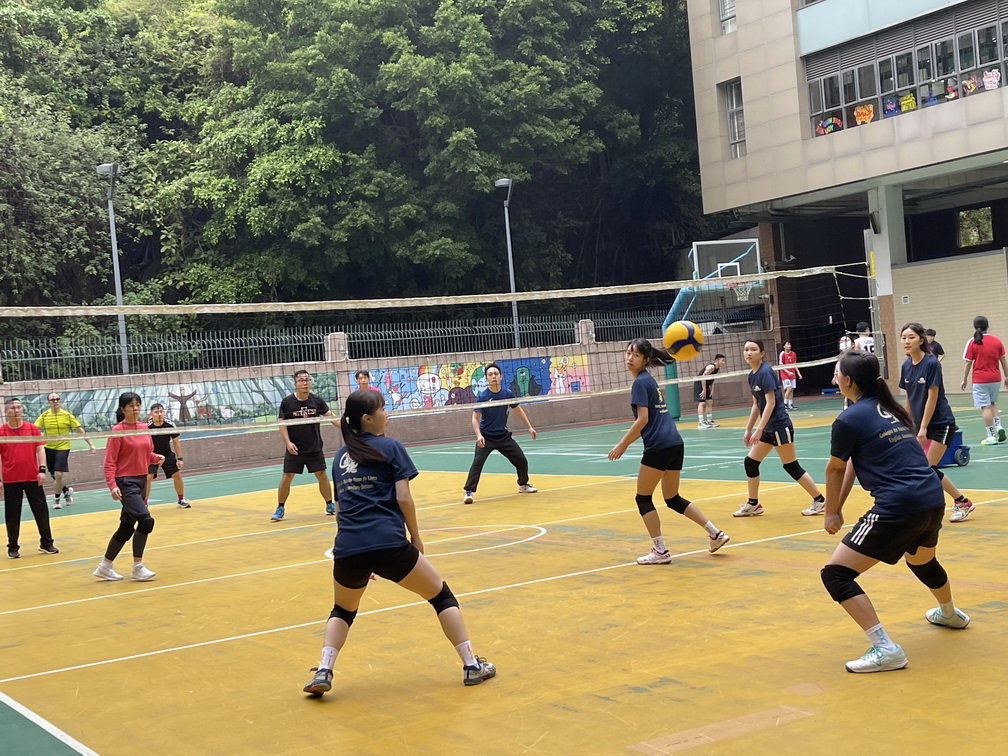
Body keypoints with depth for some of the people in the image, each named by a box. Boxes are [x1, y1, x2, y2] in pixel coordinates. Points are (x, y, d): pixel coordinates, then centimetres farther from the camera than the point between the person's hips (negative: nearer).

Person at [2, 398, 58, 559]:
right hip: (11, 480, -1)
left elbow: (39, 450, 2)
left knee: (41, 510, 5)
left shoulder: (32, 429, 3)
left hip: (33, 478, 1)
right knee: (12, 515, 5)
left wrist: (42, 470, -9)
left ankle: (46, 543, 17)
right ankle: (13, 547, 16)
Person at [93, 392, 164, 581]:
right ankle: (137, 567, -8)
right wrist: (112, 485, -23)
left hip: (141, 480, 7)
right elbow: (110, 462, -12)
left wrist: (156, 458, -3)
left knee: (127, 526, 12)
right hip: (126, 482, -7)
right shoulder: (117, 430, -10)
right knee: (146, 519, -19)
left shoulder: (144, 427, 9)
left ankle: (105, 567, 24)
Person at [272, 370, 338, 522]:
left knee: (322, 475, 5)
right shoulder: (287, 402, -6)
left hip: (315, 449, 2)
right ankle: (280, 509, 13)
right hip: (294, 449, -1)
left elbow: (331, 417, -2)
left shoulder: (317, 401, -1)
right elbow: (282, 425, -4)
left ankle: (330, 505, 20)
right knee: (286, 477, 1)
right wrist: (288, 442, -16)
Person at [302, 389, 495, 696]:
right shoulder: (390, 448, 4)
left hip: (346, 548, 5)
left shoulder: (340, 457, 20)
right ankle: (471, 665, 12)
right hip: (388, 544, -5)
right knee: (441, 595, 14)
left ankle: (323, 672, 10)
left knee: (343, 610, 29)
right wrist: (416, 537, 9)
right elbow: (403, 498, -4)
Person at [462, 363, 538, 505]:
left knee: (521, 460, 7)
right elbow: (475, 418, -15)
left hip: (503, 436, 4)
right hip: (486, 437, -4)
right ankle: (469, 492, -17)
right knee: (477, 462, -22)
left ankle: (523, 485, 33)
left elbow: (518, 410, 12)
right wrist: (478, 436, -31)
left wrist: (530, 427, 14)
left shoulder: (507, 394, -5)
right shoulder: (482, 396, -16)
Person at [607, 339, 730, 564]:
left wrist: (622, 445, -10)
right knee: (673, 499, 18)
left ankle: (660, 550, 4)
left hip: (659, 447, -9)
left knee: (643, 498, 3)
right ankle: (715, 533, 16)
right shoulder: (649, 380, 19)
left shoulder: (640, 382, -9)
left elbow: (642, 420, -16)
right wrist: (627, 441, 23)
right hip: (675, 444, 9)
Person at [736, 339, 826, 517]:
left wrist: (759, 429, -23)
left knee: (791, 467, -3)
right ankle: (753, 504, 18)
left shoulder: (765, 372, -16)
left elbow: (771, 403, -21)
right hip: (768, 428, 9)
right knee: (750, 462, 8)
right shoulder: (752, 375, 9)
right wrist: (748, 429, 16)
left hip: (779, 426, -9)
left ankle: (819, 500, 8)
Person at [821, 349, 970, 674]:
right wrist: (837, 509, 20)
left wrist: (831, 513, 20)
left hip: (899, 509, -9)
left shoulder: (849, 419, -8)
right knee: (921, 560, 39)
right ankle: (950, 613, 66)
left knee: (835, 574, -5)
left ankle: (885, 649, -12)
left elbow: (835, 470, 6)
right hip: (934, 500, 9)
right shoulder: (888, 409, 16)